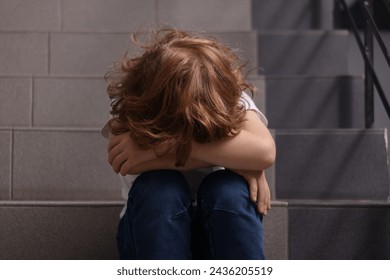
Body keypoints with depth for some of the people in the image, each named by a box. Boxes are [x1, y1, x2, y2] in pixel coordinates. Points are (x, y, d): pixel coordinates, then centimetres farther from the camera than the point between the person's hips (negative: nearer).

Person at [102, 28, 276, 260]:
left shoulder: (228, 93, -14)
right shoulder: (129, 101, -14)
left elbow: (264, 151, -33)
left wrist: (168, 144, -38)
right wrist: (230, 157, -33)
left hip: (221, 226, 1)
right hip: (151, 228, 0)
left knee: (230, 189, -32)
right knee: (157, 189, -33)